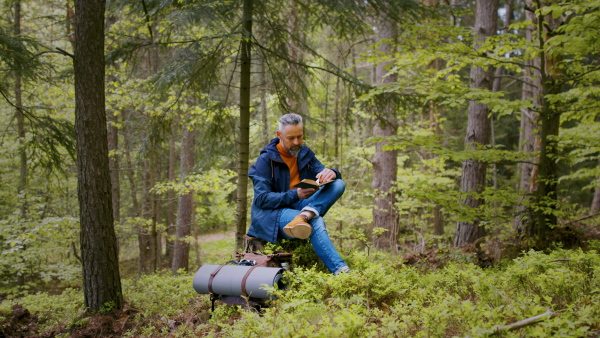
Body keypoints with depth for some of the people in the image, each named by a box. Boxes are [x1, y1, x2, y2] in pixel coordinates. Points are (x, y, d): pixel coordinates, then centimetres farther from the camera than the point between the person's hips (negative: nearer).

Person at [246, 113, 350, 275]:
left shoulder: (305, 154, 8)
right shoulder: (266, 160, -10)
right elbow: (261, 199, -16)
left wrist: (331, 173, -22)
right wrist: (294, 195, -29)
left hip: (299, 206, 6)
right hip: (272, 213, -6)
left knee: (338, 184, -16)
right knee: (315, 222, -36)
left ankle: (305, 216, -40)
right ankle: (340, 270, -44)